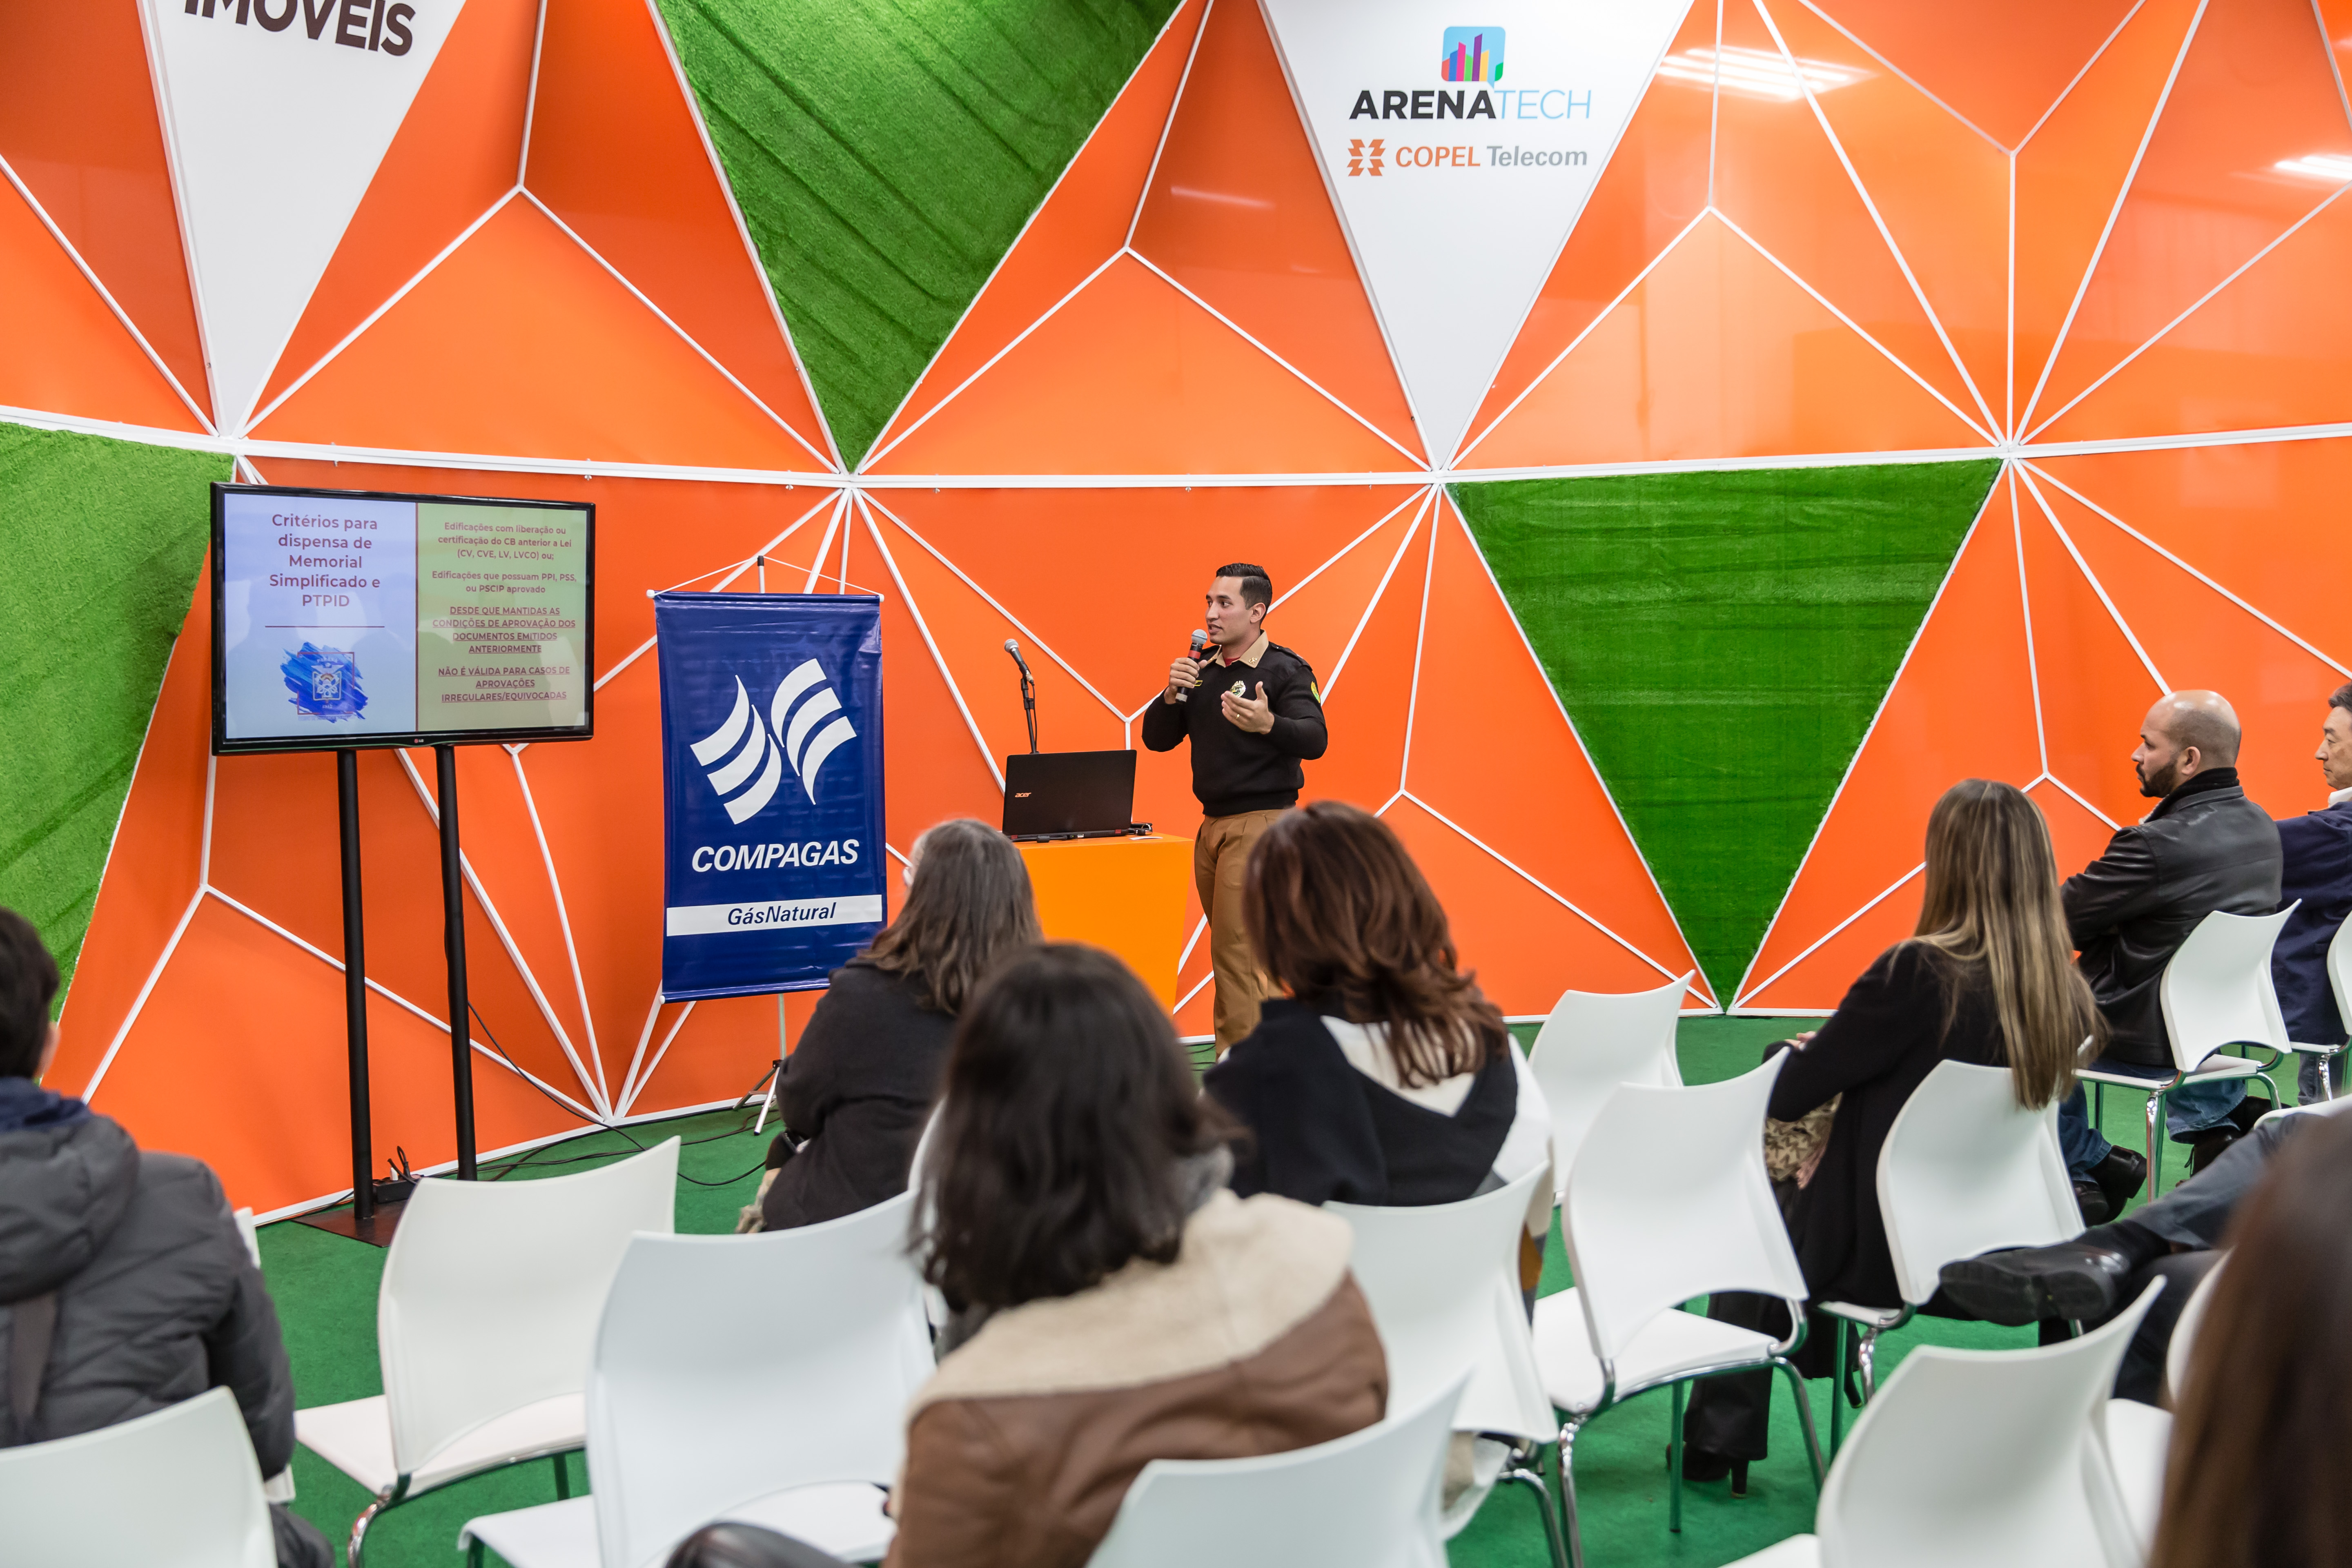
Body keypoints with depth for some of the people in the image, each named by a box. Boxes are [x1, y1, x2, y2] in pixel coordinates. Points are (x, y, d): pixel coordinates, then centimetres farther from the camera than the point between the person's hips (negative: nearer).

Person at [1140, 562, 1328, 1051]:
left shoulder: (1286, 670, -9)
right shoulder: (1201, 670, 11)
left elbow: (1314, 740, -23)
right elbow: (1156, 739, 9)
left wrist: (1269, 724, -43)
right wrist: (1173, 694, -10)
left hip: (1261, 823, -8)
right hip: (1212, 824, 8)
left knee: (1236, 951, -11)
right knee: (1231, 948, 12)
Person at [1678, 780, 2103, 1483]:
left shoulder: (1917, 972, -25)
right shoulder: (2067, 993, -7)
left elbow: (1787, 1095, -16)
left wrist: (1793, 1051, 6)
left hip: (1884, 1254, -6)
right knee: (1800, 1203, 29)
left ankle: (1719, 1439, 34)